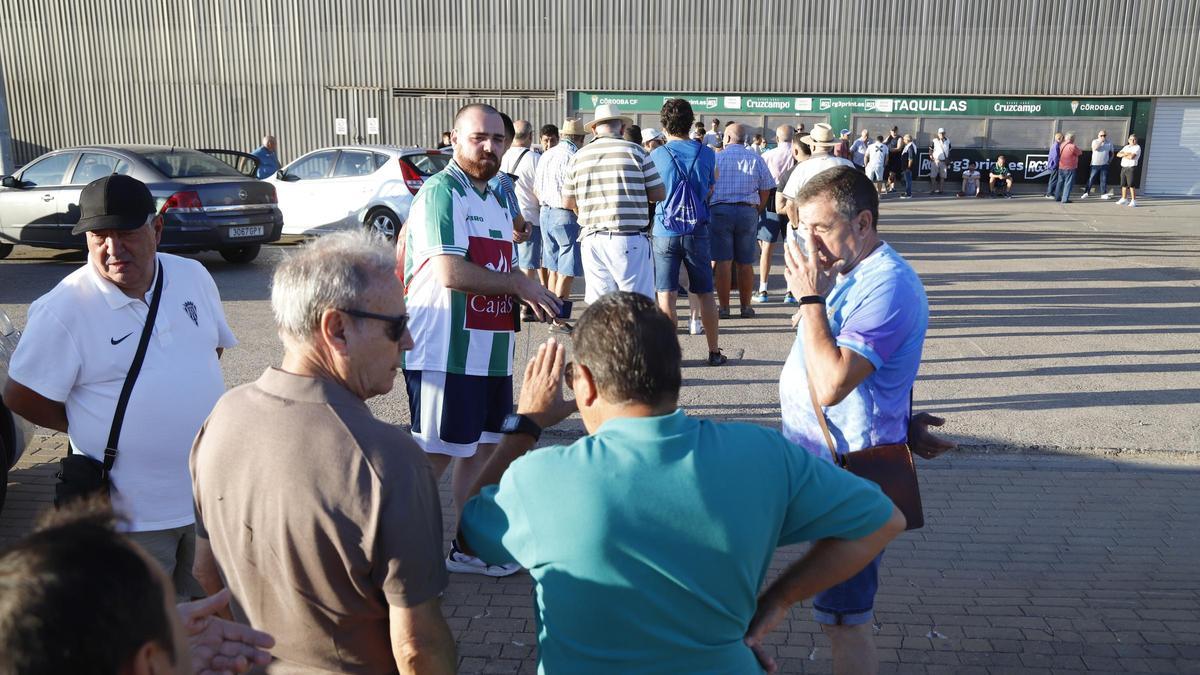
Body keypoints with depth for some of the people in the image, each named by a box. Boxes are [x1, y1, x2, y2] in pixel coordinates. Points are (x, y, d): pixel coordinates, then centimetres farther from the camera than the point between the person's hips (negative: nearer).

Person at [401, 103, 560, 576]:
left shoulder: (496, 199, 18)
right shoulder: (441, 192, -12)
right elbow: (450, 272, -23)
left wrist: (530, 298, 10)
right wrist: (519, 284, -15)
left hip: (490, 350, 9)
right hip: (444, 353, -9)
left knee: (483, 446, 16)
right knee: (433, 456, -2)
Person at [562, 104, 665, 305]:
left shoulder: (579, 157, 7)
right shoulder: (635, 151, -3)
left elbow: (567, 202, 13)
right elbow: (658, 195, -1)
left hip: (592, 238, 4)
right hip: (629, 239, -4)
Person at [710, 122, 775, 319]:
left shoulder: (716, 158, 1)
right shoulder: (756, 158, 7)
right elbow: (766, 190, 8)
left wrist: (706, 213, 15)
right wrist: (757, 213, 18)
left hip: (719, 210, -2)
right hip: (748, 212, 2)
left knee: (723, 261, 0)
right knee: (746, 263, 8)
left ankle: (724, 308, 1)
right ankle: (746, 306, 13)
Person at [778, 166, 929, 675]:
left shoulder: (887, 287, -23)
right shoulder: (847, 273, 9)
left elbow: (830, 384, -32)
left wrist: (810, 297, -26)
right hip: (824, 463, 10)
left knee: (843, 621, 1)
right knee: (836, 610, 22)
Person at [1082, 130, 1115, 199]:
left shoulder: (1109, 143, 7)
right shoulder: (1095, 141, -1)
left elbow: (1111, 152, 17)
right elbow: (1095, 148, -21)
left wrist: (1109, 160, 7)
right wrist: (1101, 141, -21)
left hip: (1104, 164, 2)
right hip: (1095, 164, -2)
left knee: (1104, 179, 2)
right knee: (1091, 179, -1)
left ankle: (1103, 194, 8)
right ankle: (1086, 192, 5)